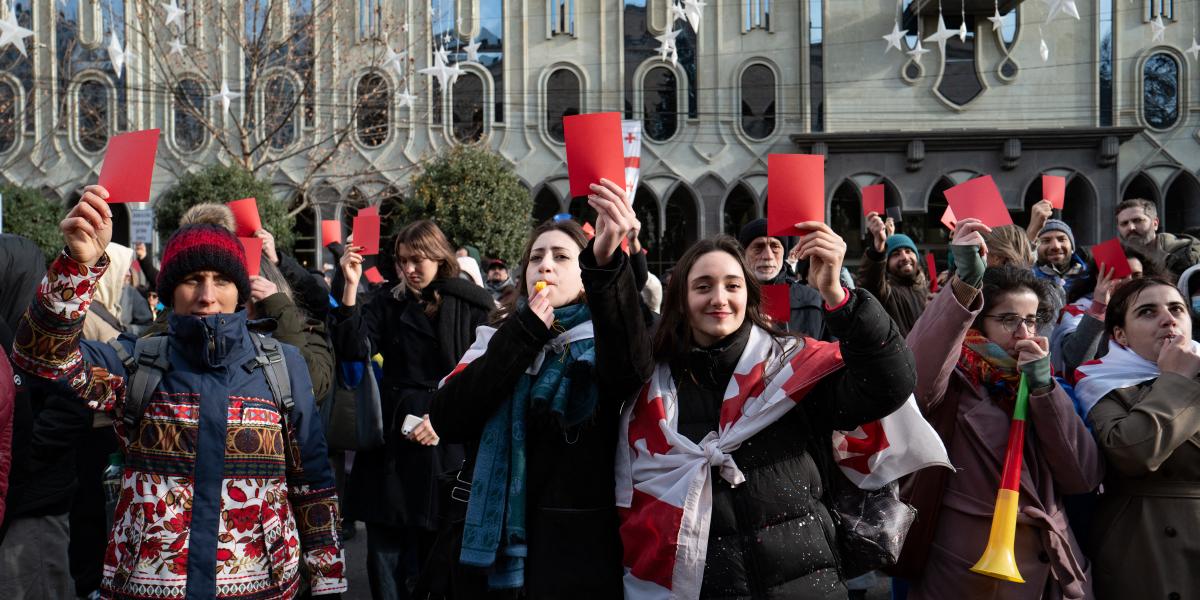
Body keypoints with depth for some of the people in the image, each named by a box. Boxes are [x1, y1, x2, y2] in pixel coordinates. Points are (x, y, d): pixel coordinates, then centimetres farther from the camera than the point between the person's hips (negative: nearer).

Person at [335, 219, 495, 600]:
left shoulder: (474, 307, -1)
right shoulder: (388, 303, 8)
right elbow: (354, 351, -5)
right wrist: (351, 287, -10)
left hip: (447, 443, -2)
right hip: (392, 439, 3)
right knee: (385, 548, 5)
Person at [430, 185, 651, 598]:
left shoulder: (601, 342, 0)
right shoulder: (498, 338, 9)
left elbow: (629, 371, -26)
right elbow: (447, 421, -5)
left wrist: (606, 263, -40)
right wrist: (525, 334, -10)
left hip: (574, 549, -3)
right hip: (491, 547, 3)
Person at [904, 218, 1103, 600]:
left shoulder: (1044, 384, 8)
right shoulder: (954, 384, -7)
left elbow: (1083, 478, -3)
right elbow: (915, 376, -33)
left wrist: (1042, 387, -11)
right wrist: (964, 287, -42)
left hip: (1049, 569, 5)